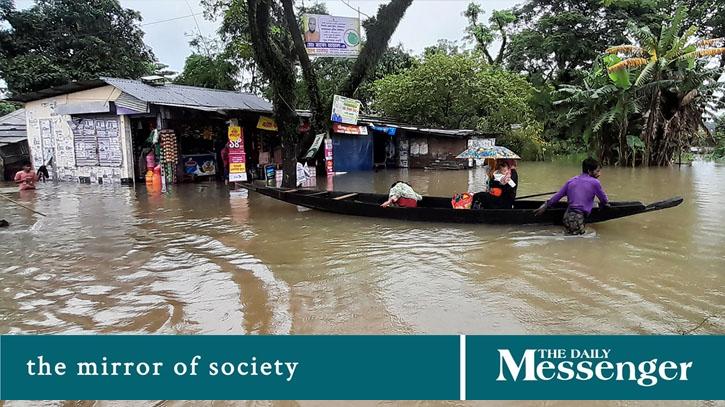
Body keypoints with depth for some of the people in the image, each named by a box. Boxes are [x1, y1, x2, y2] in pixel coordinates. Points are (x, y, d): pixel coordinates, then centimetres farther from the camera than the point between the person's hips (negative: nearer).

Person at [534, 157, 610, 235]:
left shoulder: (571, 181, 10)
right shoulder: (595, 182, -2)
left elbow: (558, 196, 14)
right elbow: (605, 201, 11)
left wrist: (545, 205, 27)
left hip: (567, 218, 6)